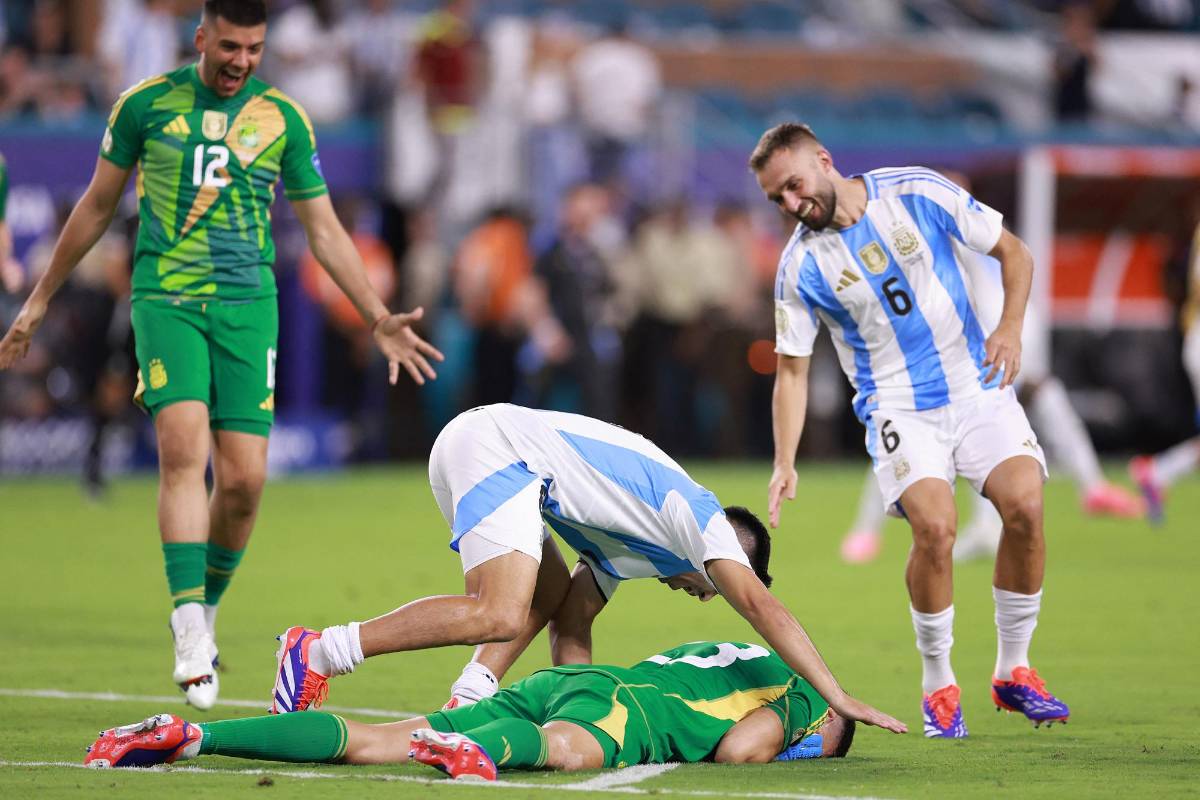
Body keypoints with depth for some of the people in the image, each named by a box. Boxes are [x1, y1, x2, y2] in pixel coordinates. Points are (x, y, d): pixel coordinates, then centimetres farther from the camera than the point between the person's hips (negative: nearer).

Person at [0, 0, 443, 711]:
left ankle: (207, 608, 19)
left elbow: (324, 230, 11)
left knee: (245, 477, -6)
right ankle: (191, 635, -25)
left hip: (248, 305, 2)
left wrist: (379, 318, 4)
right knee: (184, 446, -21)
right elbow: (98, 206, 15)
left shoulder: (283, 118, 5)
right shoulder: (147, 104, 3)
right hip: (166, 298, -2)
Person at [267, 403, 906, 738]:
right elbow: (760, 606, -8)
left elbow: (572, 630, 25)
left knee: (553, 595, 18)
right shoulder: (701, 516, 2)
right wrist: (836, 697, -10)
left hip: (476, 443, 10)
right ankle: (316, 653, -22)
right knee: (500, 616, -22)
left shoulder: (628, 547, 28)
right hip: (493, 443, -10)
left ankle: (464, 705, -1)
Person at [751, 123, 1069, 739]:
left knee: (1024, 504, -19)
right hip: (898, 405, -1)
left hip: (977, 383, 1)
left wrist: (1010, 328, -11)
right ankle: (938, 685, -4)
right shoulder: (800, 265, -6)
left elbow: (1013, 253, 3)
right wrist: (785, 465, -12)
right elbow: (792, 371, -1)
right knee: (934, 526, -24)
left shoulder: (918, 193, -6)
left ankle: (1013, 670, 0)